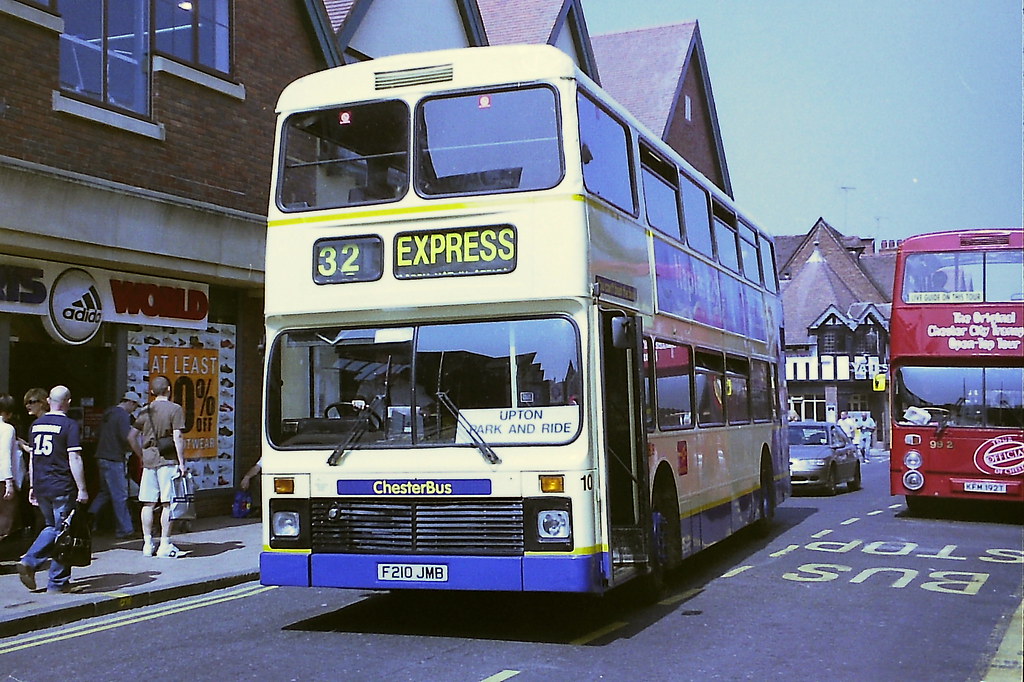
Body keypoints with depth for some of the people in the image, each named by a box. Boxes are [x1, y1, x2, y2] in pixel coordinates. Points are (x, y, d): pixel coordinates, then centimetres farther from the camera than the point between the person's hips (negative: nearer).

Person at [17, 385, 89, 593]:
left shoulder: (36, 424, 9)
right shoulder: (69, 425, -11)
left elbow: (32, 457, 15)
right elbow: (74, 459, -15)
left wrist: (32, 486, 22)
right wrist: (82, 489, -12)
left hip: (41, 487, 6)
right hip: (62, 488, -6)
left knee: (51, 527, 22)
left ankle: (29, 561, 3)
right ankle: (58, 582, 8)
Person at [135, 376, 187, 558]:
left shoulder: (145, 411, 9)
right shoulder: (175, 409, -4)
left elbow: (131, 435, 12)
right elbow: (177, 437, -10)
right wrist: (181, 463, -7)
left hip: (148, 461, 5)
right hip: (168, 461, -5)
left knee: (148, 504, 8)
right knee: (168, 503, -2)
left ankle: (147, 544, 13)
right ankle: (165, 545, -2)